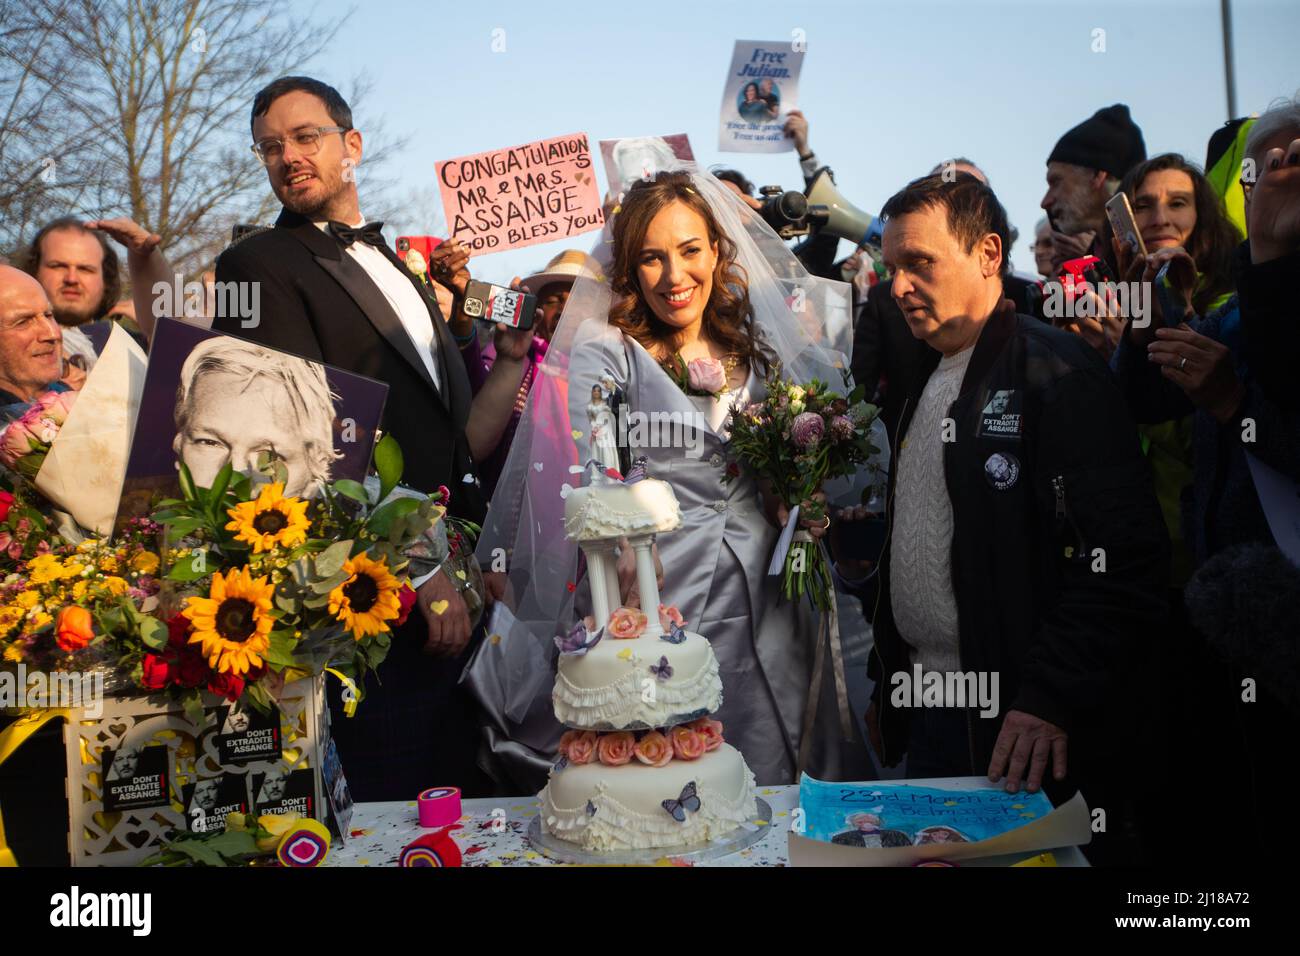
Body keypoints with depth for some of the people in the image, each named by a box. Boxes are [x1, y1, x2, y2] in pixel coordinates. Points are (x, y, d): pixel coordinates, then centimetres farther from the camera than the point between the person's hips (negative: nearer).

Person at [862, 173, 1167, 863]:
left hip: (1022, 730, -8)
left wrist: (1049, 700, -22)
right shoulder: (928, 382, 14)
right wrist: (887, 682, 17)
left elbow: (1122, 560, -20)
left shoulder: (1057, 373, -13)